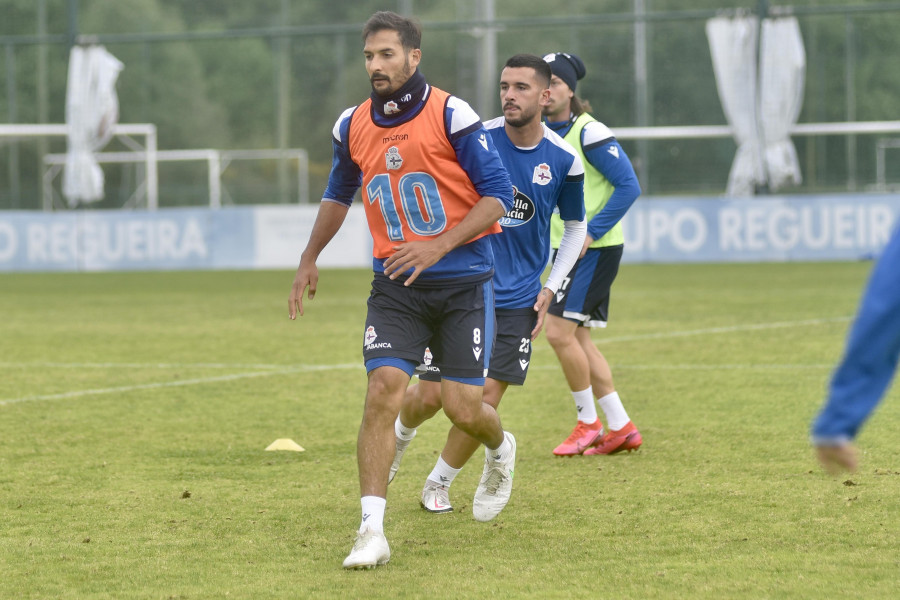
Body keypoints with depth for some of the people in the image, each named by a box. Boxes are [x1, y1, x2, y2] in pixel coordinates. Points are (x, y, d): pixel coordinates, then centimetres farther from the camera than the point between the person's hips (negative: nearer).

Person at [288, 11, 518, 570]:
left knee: (464, 408, -4)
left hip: (462, 281, -3)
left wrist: (440, 246, -22)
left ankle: (500, 449, 36)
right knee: (382, 389, -16)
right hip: (395, 285, 3)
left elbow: (498, 194, -12)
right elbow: (339, 193, 24)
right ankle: (372, 531, -16)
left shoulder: (451, 115, -12)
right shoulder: (353, 126, 4)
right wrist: (309, 259, 21)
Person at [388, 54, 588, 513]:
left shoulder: (563, 160, -5)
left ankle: (439, 483, 17)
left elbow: (575, 228, 11)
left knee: (485, 401, -6)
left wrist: (550, 288, 2)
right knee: (431, 396, -1)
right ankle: (399, 434, 35)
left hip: (517, 301, 1)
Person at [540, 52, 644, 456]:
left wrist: (590, 233, -20)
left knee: (559, 331, -13)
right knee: (576, 339, 9)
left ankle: (589, 424, 1)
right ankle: (620, 427, 16)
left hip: (596, 251, -9)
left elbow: (628, 186, -18)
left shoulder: (589, 133, -14)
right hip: (567, 252, 9)